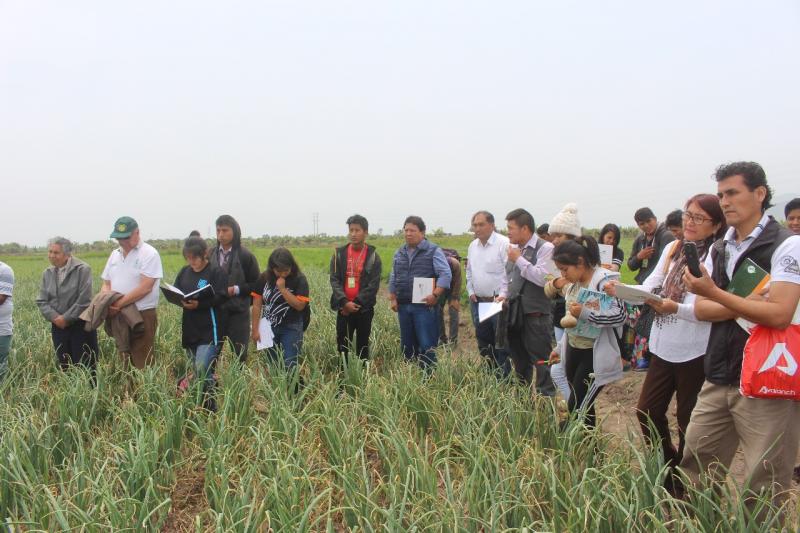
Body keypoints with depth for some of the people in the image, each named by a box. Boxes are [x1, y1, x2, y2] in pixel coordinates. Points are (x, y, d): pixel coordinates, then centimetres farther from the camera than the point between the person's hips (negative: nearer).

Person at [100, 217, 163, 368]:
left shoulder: (149, 253, -8)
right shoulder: (115, 255, 14)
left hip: (142, 316, -7)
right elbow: (106, 284, 17)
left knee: (142, 364, -6)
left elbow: (145, 287, -17)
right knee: (123, 362, 10)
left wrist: (119, 304, -17)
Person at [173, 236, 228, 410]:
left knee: (203, 371, -14)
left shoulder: (216, 272, -8)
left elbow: (221, 298, -15)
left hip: (209, 330, -7)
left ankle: (210, 408, -1)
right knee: (197, 373, 14)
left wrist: (199, 304, -26)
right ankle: (201, 406, 25)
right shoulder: (184, 272, 11)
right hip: (190, 329, 7)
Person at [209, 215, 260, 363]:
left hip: (238, 312, -3)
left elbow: (256, 285, -3)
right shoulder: (211, 254, 5)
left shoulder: (246, 256, -5)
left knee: (239, 353, 4)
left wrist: (235, 290, -15)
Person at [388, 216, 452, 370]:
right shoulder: (399, 253, 15)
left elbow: (446, 274, -11)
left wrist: (435, 295, -19)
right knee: (406, 345, 11)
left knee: (426, 346, -6)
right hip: (403, 306, 6)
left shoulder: (433, 251, -4)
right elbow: (393, 278, 21)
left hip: (424, 306, -6)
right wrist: (393, 299, 12)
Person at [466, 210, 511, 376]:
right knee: (483, 343, 14)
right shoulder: (472, 246, 11)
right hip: (477, 302, 7)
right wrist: (471, 292, 10)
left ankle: (504, 377, 8)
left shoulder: (504, 244, -12)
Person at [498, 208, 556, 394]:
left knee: (540, 360, -4)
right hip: (514, 313, 8)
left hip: (535, 314, -8)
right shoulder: (513, 249, 14)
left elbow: (543, 278, -23)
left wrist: (519, 260, -18)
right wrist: (503, 294, 7)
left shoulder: (544, 248, -10)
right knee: (519, 359, 18)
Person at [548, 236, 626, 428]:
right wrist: (560, 348, 20)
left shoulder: (604, 280, -15)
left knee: (577, 410, -6)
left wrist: (585, 313, -28)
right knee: (582, 407, 13)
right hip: (573, 351, 8)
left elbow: (620, 314, -24)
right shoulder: (573, 283, 10)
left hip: (594, 355, -8)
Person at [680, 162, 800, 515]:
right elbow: (701, 310, 5)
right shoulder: (718, 249, 13)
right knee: (694, 473, 12)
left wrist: (716, 294, -23)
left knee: (765, 492, 3)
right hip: (719, 379, 7)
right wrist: (746, 304, -11)